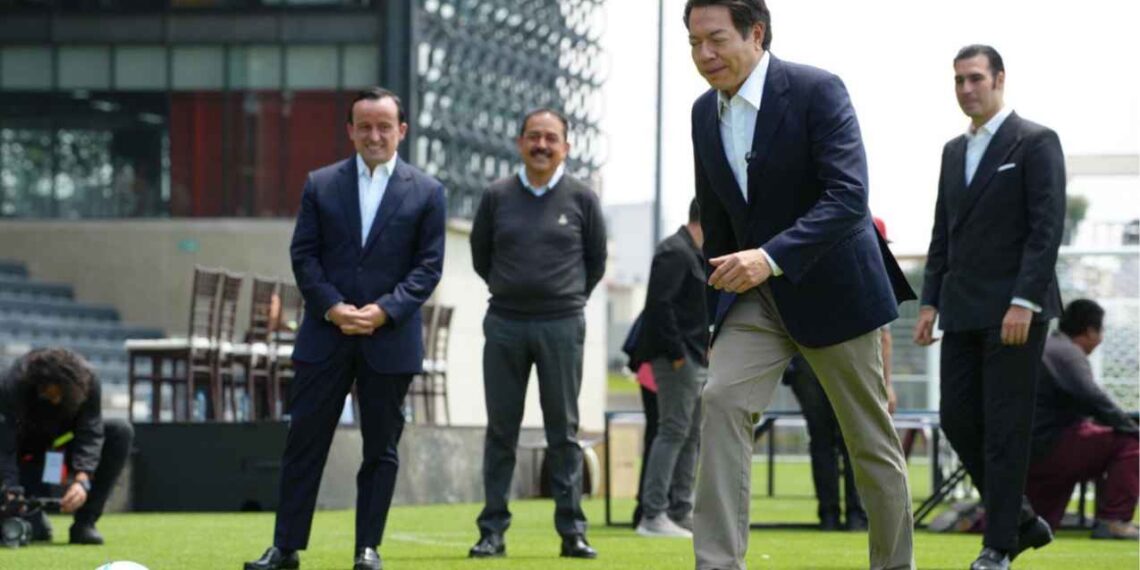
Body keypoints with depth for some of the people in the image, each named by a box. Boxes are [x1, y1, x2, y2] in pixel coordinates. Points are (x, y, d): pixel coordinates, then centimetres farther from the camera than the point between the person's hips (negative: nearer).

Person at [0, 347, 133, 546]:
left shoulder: (88, 381, -23)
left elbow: (90, 434, -26)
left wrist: (82, 480, -42)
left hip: (64, 444, 4)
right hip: (28, 454, -4)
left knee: (121, 432, -25)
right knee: (34, 531, -28)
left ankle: (84, 523, -20)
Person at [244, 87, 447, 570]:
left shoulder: (426, 192, 3)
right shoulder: (321, 185, 7)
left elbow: (429, 266, -1)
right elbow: (303, 255, 4)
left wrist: (384, 311, -14)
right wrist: (333, 308, -11)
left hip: (390, 338, -1)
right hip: (325, 333, 1)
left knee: (381, 449, 5)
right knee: (304, 442, 1)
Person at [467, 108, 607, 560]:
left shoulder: (581, 198, 1)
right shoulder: (497, 196, 3)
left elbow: (596, 260, 12)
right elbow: (480, 255, 15)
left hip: (561, 326, -1)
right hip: (505, 324, 1)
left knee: (564, 432, 2)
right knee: (501, 430, 4)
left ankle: (572, 531, 5)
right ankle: (493, 531, 7)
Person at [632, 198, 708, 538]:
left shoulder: (692, 253, 19)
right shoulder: (675, 252, -13)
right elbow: (660, 303, -21)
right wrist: (675, 353, -21)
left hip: (696, 360, 10)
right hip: (679, 358, -10)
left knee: (691, 436, 12)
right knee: (673, 432, -11)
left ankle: (681, 512, 17)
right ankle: (653, 516, -11)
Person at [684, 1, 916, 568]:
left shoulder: (818, 91, -16)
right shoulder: (705, 112, 4)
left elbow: (848, 197, -26)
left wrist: (771, 257, -37)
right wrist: (717, 310, 17)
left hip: (832, 287, -4)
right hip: (754, 293, 5)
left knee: (870, 438, 6)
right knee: (722, 400, -18)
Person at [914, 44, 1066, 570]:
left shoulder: (1036, 143, -5)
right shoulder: (954, 151, 16)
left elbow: (1047, 228, -12)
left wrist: (1023, 302, -19)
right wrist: (930, 301, 11)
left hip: (1015, 309, -7)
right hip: (964, 312, 7)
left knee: (1005, 428, -5)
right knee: (957, 419, 5)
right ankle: (1021, 520, 19)